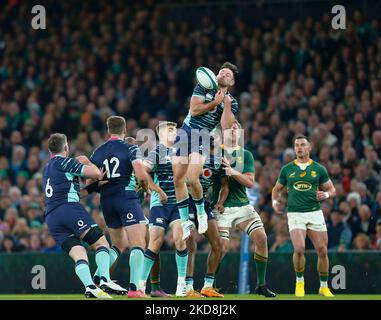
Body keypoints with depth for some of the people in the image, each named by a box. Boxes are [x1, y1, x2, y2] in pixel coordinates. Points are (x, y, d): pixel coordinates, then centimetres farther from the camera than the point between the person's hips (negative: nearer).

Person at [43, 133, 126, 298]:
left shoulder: (47, 169, 28)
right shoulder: (65, 162, 3)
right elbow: (96, 174, -2)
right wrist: (87, 162, 18)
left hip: (50, 218, 7)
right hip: (69, 208, -7)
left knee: (78, 253, -3)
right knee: (101, 242, -6)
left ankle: (89, 286, -26)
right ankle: (105, 280, -25)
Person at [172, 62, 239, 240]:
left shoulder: (231, 103, 4)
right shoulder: (203, 88, 4)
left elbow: (226, 127, -10)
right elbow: (194, 110, -8)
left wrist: (226, 104, -15)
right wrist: (215, 102, -10)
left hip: (202, 139, -2)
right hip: (185, 132, 2)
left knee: (192, 178, -23)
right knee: (178, 179, -2)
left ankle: (201, 213, 1)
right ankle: (185, 221, 9)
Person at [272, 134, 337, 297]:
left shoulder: (319, 169, 6)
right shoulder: (287, 169, 8)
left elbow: (332, 189, 12)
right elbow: (277, 189, 20)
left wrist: (325, 194, -10)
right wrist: (275, 201, 1)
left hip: (315, 213, 1)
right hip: (295, 214, -1)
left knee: (322, 250, -1)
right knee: (299, 248, -20)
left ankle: (324, 287, 17)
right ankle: (300, 281, 4)